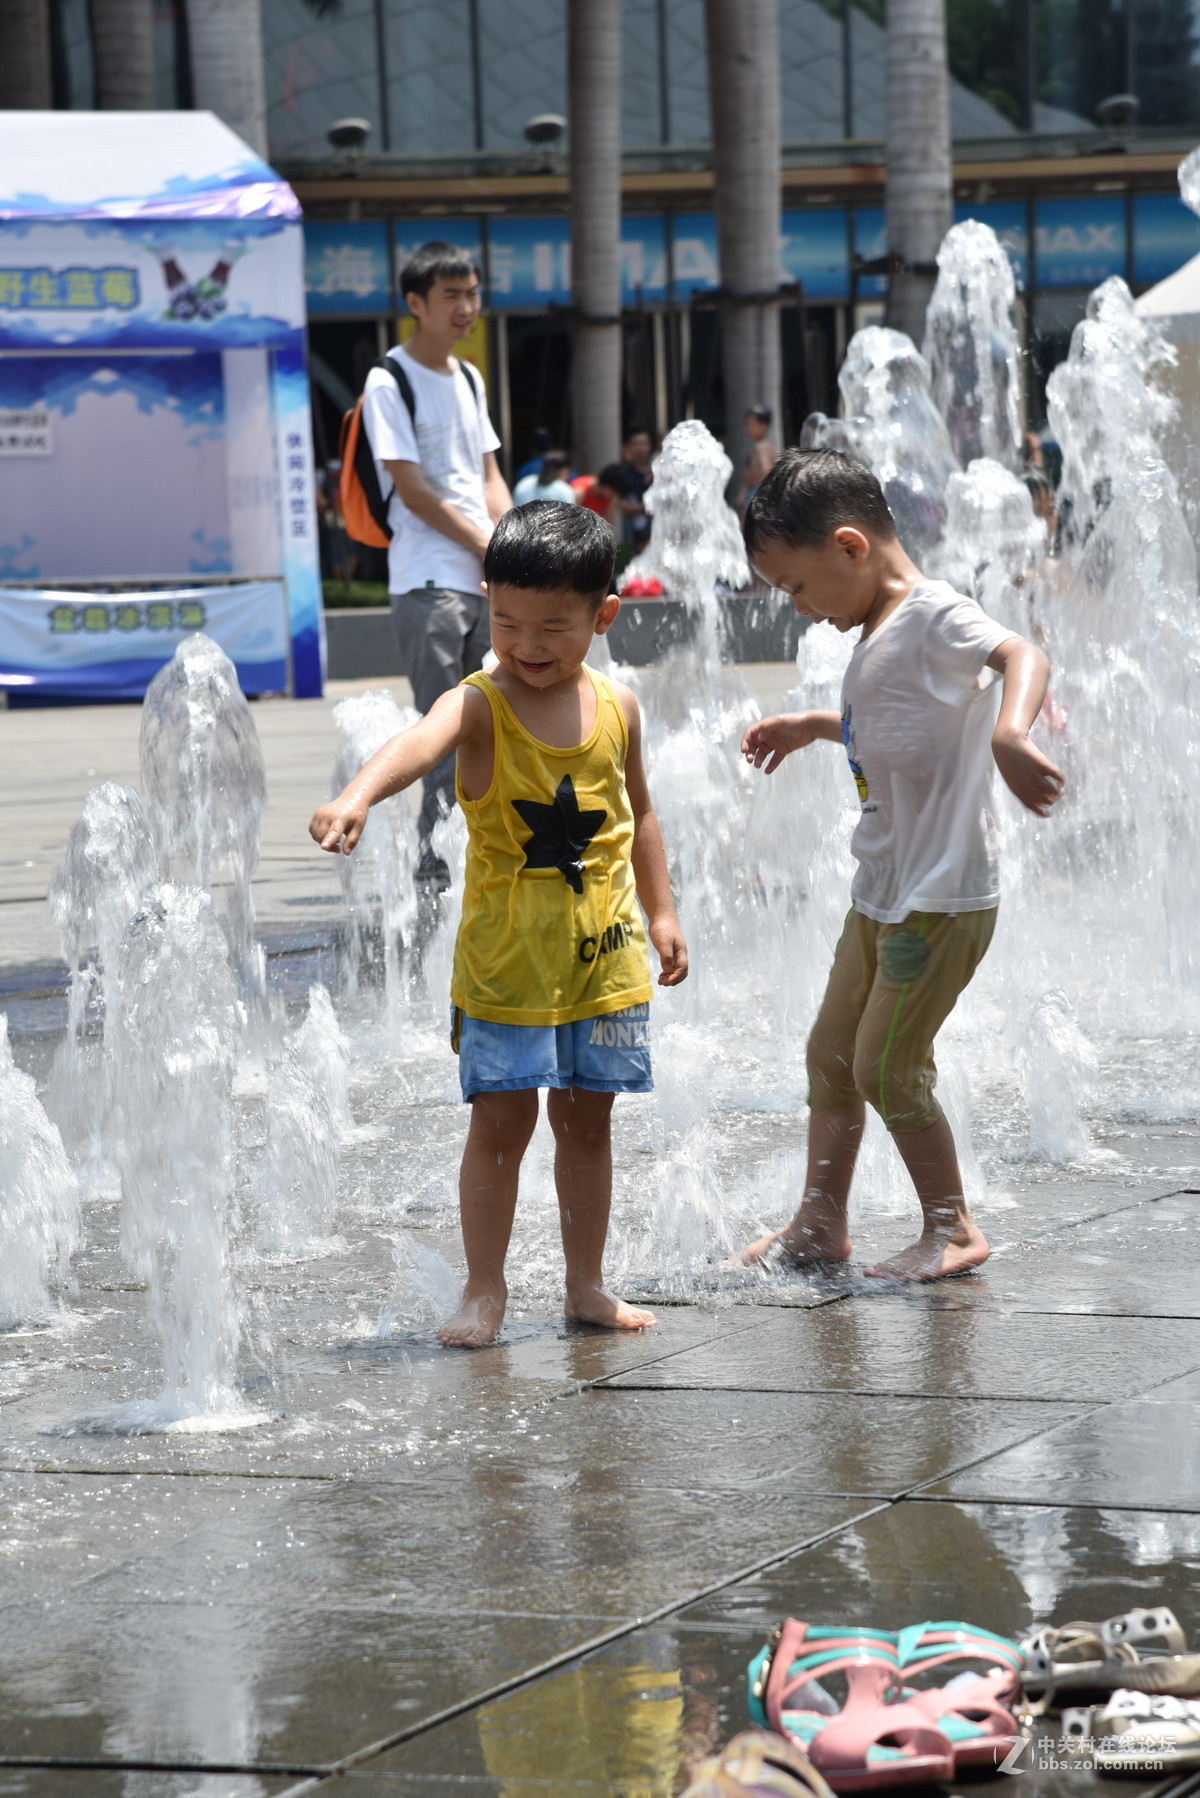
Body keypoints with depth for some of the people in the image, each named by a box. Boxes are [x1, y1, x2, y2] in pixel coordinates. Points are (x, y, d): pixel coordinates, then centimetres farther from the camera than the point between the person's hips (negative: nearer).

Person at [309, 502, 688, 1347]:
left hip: (603, 952, 3)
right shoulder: (481, 706, -12)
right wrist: (358, 796, -54)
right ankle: (485, 1290, 8)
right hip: (505, 955, -3)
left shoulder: (616, 708, 3)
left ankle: (587, 1283, 21)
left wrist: (661, 912, 15)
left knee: (586, 1118, 11)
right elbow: (420, 741, -35)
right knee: (501, 1118, -2)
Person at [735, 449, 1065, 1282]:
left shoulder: (934, 616, -18)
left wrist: (1010, 734, -56)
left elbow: (1022, 654, -37)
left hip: (944, 898, -10)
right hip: (881, 893, 10)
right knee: (833, 1053, 14)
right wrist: (809, 726, 38)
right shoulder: (880, 632, 12)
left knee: (887, 1067, -6)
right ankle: (821, 1221, 24)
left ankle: (952, 1229, 8)